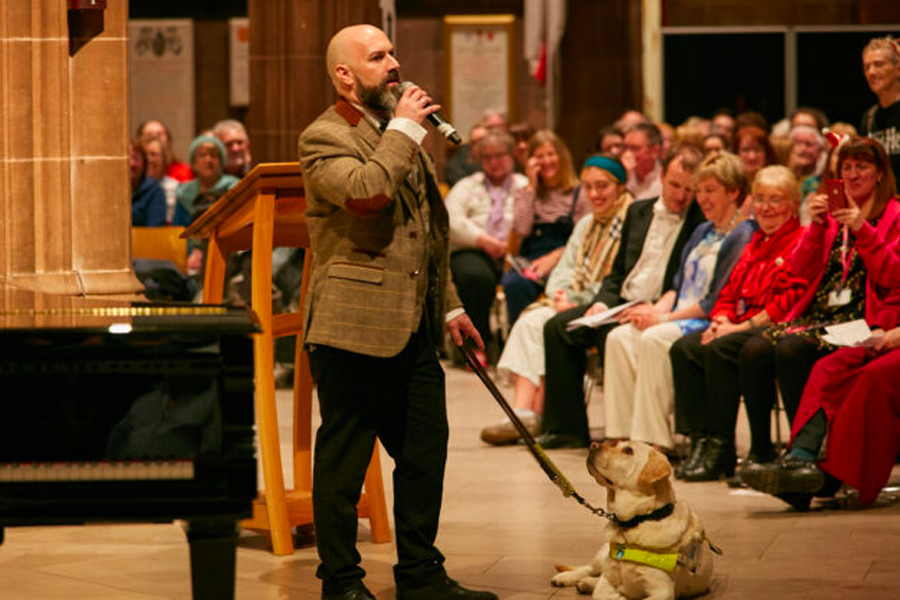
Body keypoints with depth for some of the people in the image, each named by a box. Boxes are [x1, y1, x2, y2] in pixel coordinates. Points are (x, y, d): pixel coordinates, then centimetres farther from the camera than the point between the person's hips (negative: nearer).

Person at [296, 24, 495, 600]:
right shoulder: (324, 138, -8)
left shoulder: (401, 133, 20)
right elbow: (365, 191, -29)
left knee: (425, 450, 10)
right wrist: (402, 130, -17)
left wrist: (449, 304, 24)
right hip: (355, 328, -8)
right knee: (344, 457, 0)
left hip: (414, 330, 8)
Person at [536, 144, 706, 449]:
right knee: (558, 326, -8)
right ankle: (566, 427, -5)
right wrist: (602, 302, 2)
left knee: (613, 335, -33)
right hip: (620, 303, 7)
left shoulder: (703, 223, -4)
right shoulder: (638, 212, 17)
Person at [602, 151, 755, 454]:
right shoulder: (702, 232, 23)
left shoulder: (742, 236, -8)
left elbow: (720, 300, -15)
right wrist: (658, 308, -1)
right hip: (681, 317, 9)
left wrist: (663, 317, -14)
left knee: (654, 339, -32)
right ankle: (622, 433, -19)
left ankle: (653, 439, -31)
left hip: (710, 324, -9)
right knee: (619, 338, -14)